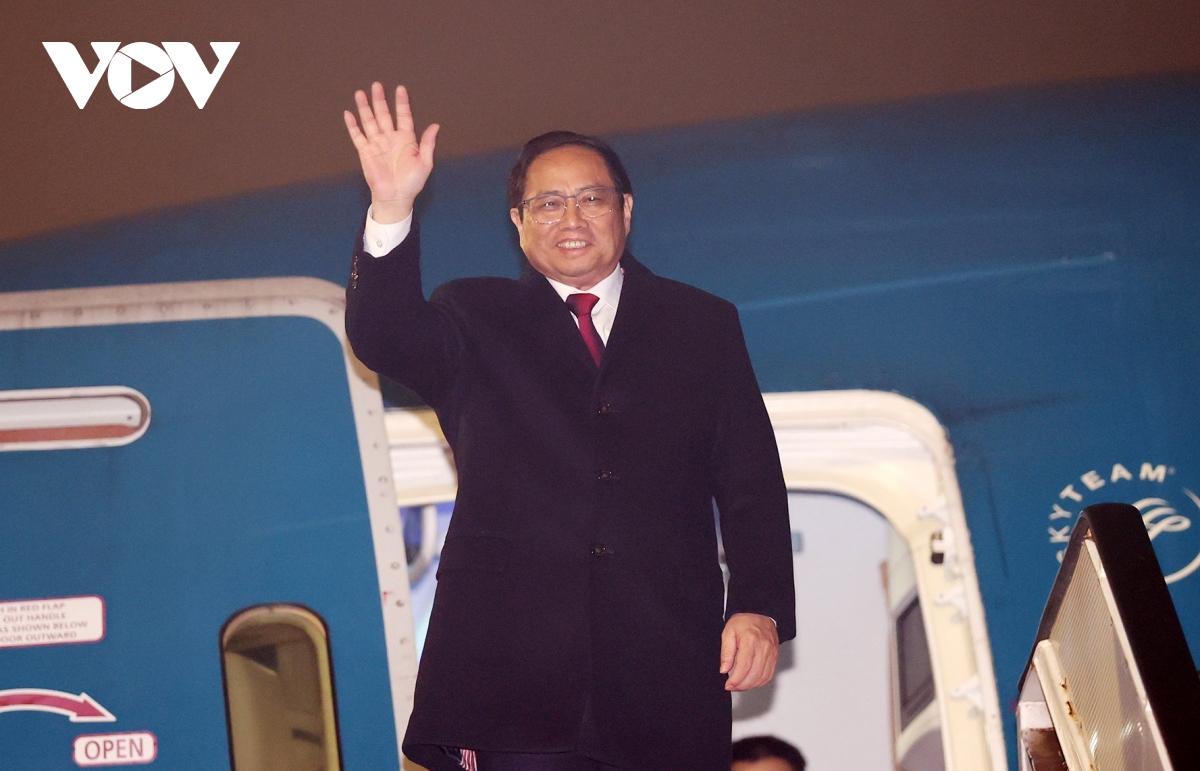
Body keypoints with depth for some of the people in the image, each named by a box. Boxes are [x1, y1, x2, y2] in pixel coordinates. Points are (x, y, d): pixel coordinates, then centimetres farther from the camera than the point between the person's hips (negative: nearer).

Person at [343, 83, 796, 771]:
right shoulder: (476, 321, 14)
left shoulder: (703, 326, 16)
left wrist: (761, 608, -3)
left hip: (663, 673, 1)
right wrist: (392, 213, -23)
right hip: (509, 662, -1)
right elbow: (383, 339, -7)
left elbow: (751, 483, 11)